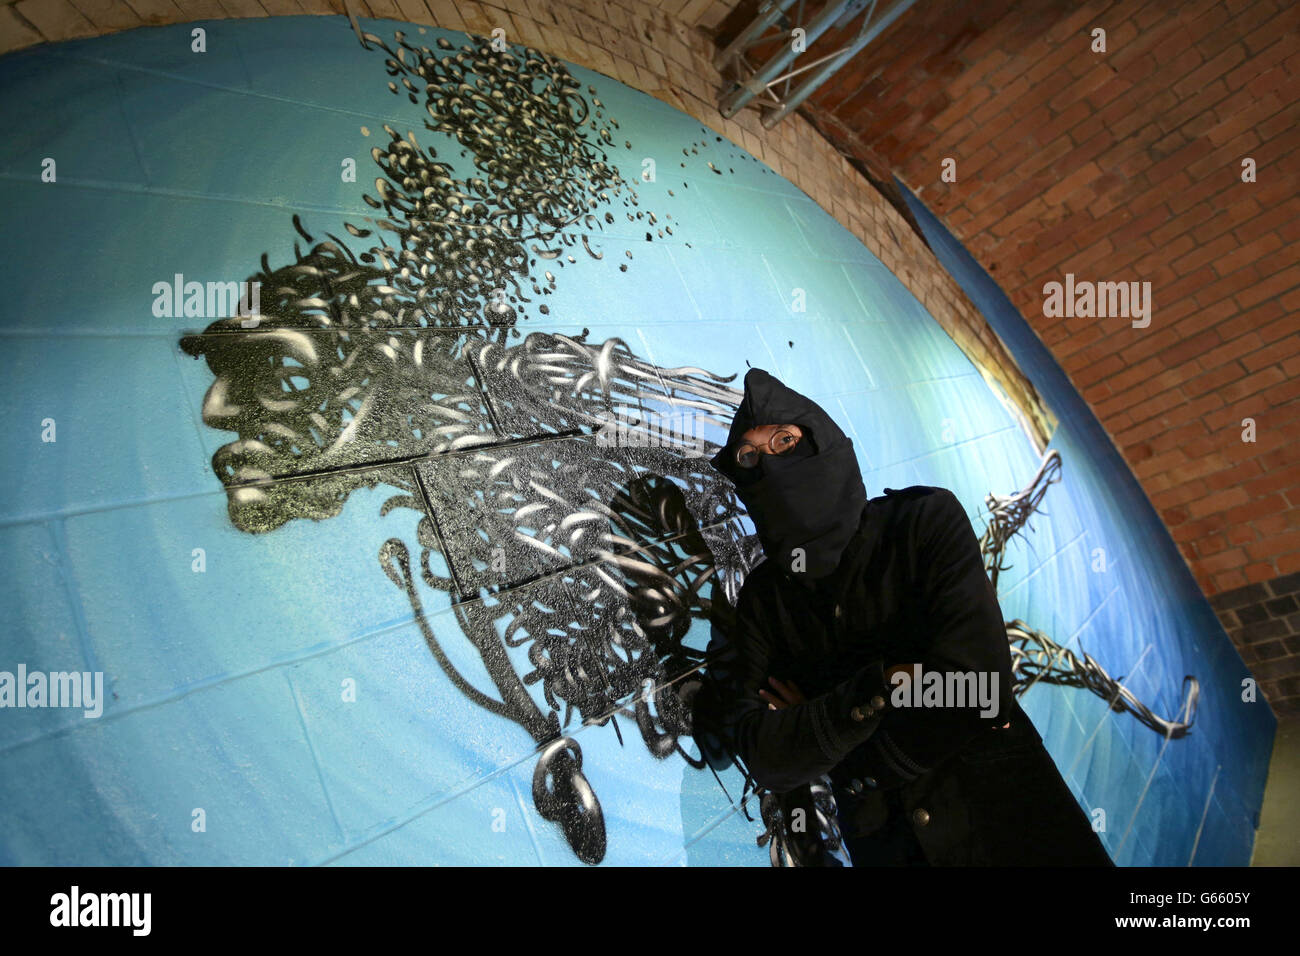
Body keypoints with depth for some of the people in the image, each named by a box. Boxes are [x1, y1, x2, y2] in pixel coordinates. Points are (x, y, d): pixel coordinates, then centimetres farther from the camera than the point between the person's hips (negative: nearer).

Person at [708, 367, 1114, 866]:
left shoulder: (927, 519, -15)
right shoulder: (761, 596, -6)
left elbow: (978, 683, -26)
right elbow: (762, 757, -15)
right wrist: (881, 686, -28)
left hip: (1010, 820, -2)